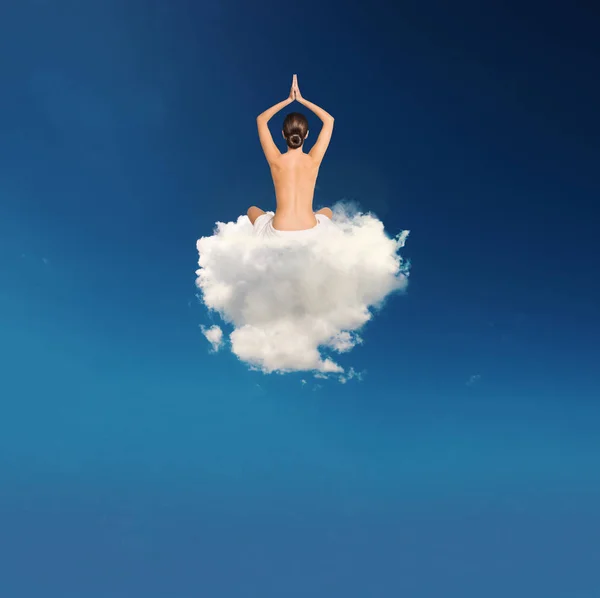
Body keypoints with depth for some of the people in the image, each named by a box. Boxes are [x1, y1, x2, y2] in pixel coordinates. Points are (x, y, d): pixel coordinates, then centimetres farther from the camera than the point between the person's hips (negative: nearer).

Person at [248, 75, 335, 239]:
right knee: (327, 211, 38)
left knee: (252, 210, 33)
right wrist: (302, 99, 16)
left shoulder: (276, 160, -5)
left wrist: (289, 100, 17)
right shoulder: (313, 160, -4)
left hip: (278, 236, -1)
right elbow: (329, 120, 14)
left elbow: (261, 119, 13)